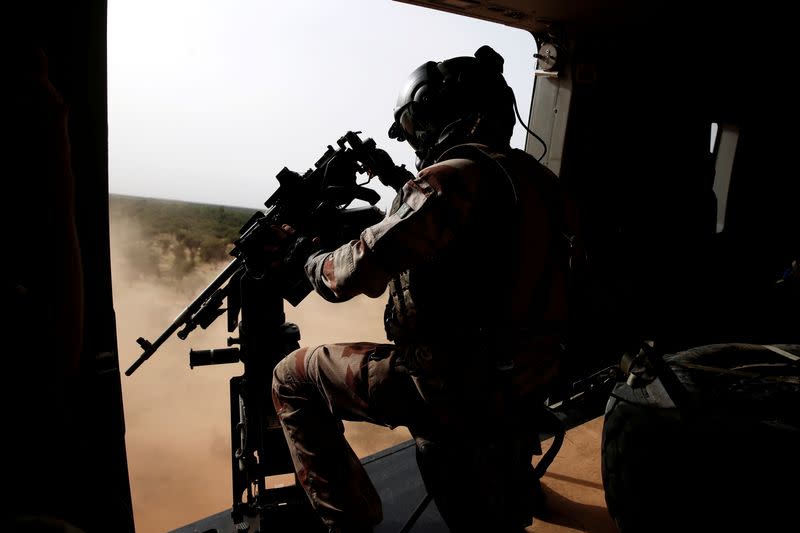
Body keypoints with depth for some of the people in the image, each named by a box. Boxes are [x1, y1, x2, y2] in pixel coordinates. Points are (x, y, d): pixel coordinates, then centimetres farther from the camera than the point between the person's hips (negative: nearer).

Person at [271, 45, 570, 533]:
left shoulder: (455, 179, -20)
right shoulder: (536, 178, 8)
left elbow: (360, 271, -20)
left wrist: (312, 262, 1)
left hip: (454, 390, -8)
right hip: (522, 393, 9)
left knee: (293, 379, 8)